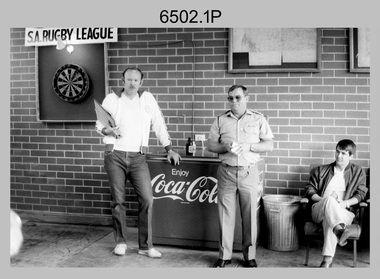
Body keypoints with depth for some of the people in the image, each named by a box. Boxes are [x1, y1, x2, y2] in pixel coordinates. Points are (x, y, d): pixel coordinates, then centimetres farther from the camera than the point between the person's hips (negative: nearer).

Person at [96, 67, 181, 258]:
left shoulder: (147, 99, 7)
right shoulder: (111, 99, 4)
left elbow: (159, 125, 8)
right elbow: (99, 123, 9)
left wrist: (169, 149, 5)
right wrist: (108, 130, -13)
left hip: (138, 157, 1)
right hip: (115, 155, 0)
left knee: (147, 199, -7)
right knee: (118, 200, 5)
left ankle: (145, 246, 4)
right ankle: (121, 242, 22)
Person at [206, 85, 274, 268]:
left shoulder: (258, 119, 6)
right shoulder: (221, 120, 9)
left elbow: (269, 145, 3)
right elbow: (210, 144, 8)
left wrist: (248, 146, -13)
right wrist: (224, 147, -12)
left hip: (249, 172, -1)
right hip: (226, 171, 1)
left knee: (249, 215, 3)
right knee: (225, 214, 3)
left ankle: (250, 256, 15)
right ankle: (224, 255, 13)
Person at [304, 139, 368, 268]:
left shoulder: (358, 173, 19)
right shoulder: (321, 170, 20)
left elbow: (360, 194, 9)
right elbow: (309, 190, 12)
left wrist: (345, 203, -10)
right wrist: (324, 200, -8)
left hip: (344, 212, -1)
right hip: (319, 210, 1)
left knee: (329, 219, -38)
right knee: (330, 200, -37)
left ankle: (327, 260, -48)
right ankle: (339, 229, -62)